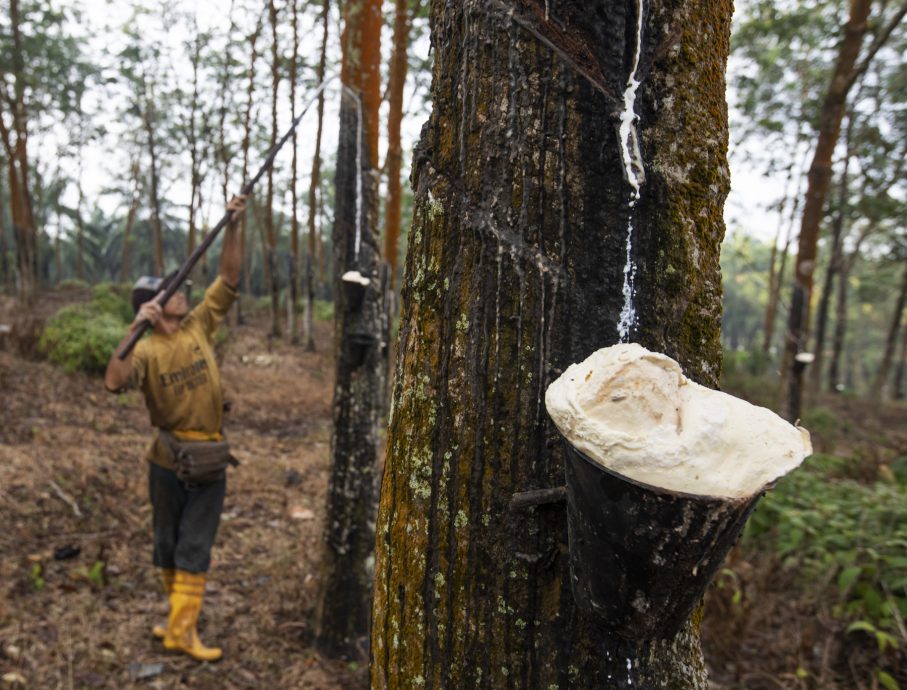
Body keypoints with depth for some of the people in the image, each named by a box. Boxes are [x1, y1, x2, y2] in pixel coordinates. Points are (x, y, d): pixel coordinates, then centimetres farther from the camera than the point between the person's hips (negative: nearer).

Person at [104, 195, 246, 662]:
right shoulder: (146, 351, -12)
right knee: (167, 543, 12)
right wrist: (134, 330, -34)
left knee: (195, 546, 8)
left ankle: (181, 628, 17)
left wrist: (232, 226, -13)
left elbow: (229, 279, -5)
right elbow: (114, 382, -31)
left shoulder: (199, 326, -2)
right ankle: (179, 613, 27)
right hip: (168, 458, -2)